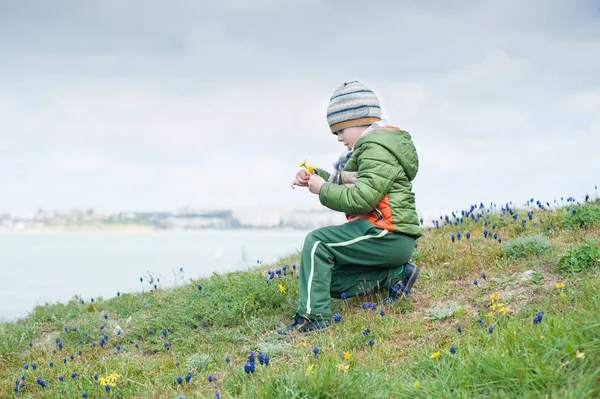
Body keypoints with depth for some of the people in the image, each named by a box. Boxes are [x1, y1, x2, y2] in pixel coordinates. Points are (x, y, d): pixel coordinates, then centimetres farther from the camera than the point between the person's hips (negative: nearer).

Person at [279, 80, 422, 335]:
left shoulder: (377, 149, -15)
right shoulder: (374, 145, 20)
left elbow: (361, 199, -25)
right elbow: (345, 186, 21)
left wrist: (323, 189, -13)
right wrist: (316, 176, 6)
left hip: (387, 236, -11)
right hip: (388, 238, 11)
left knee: (317, 242, -18)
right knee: (333, 282, 11)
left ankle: (312, 315, -20)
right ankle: (394, 276, 7)